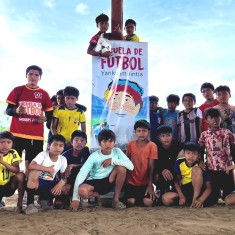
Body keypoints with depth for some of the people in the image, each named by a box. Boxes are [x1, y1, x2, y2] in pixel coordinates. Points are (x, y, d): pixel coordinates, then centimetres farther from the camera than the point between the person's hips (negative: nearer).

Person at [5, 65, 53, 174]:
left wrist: (45, 118, -11)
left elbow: (50, 114, 11)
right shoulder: (17, 90, 4)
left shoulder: (44, 94, 6)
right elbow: (8, 110, 3)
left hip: (36, 135, 1)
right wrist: (16, 110, -18)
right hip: (17, 133, -1)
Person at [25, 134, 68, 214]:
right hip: (38, 182, -4)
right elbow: (31, 166, -33)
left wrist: (60, 184, -24)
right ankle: (30, 203, -20)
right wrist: (49, 169, -28)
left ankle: (45, 198, 11)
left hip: (50, 184, 5)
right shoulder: (43, 155, -16)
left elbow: (64, 176, -2)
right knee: (34, 173, -35)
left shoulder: (63, 159, -4)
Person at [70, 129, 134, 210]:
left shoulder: (117, 151, -9)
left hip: (109, 182, 2)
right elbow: (81, 174, -21)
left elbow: (131, 166, -20)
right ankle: (96, 195, 3)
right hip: (94, 183, -2)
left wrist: (113, 160, -26)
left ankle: (115, 199, -8)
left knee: (122, 168, -25)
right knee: (82, 191, -35)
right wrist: (75, 198, -27)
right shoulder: (94, 156, -16)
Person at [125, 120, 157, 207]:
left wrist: (150, 185, -14)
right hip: (132, 181, 2)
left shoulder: (152, 146, -7)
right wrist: (126, 179, 3)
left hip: (145, 182, -1)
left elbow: (151, 167, -9)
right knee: (131, 202, -18)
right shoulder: (131, 144, 1)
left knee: (148, 202, -20)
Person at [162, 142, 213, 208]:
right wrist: (181, 196, -18)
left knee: (196, 169, -29)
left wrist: (200, 200, -34)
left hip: (199, 189, -3)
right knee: (165, 198, -22)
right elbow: (176, 181, -4)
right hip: (185, 190, 4)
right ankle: (191, 200, -8)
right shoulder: (179, 162, -11)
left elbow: (209, 188, -18)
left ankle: (195, 199, -24)